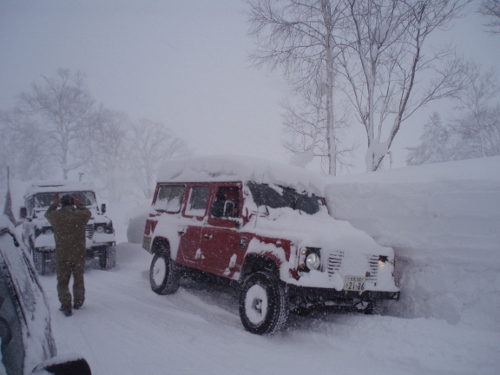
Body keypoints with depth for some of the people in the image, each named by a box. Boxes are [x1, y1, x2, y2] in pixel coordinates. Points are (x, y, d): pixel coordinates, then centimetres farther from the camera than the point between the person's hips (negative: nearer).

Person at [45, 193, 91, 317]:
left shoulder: (55, 216, -8)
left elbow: (48, 214, 16)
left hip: (62, 256, -1)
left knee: (62, 282, 10)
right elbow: (88, 213, 15)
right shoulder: (80, 215, -8)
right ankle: (78, 303, 31)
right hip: (79, 254, 1)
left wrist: (54, 204, 26)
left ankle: (66, 307, 6)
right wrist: (79, 204, 23)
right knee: (78, 279, 18)